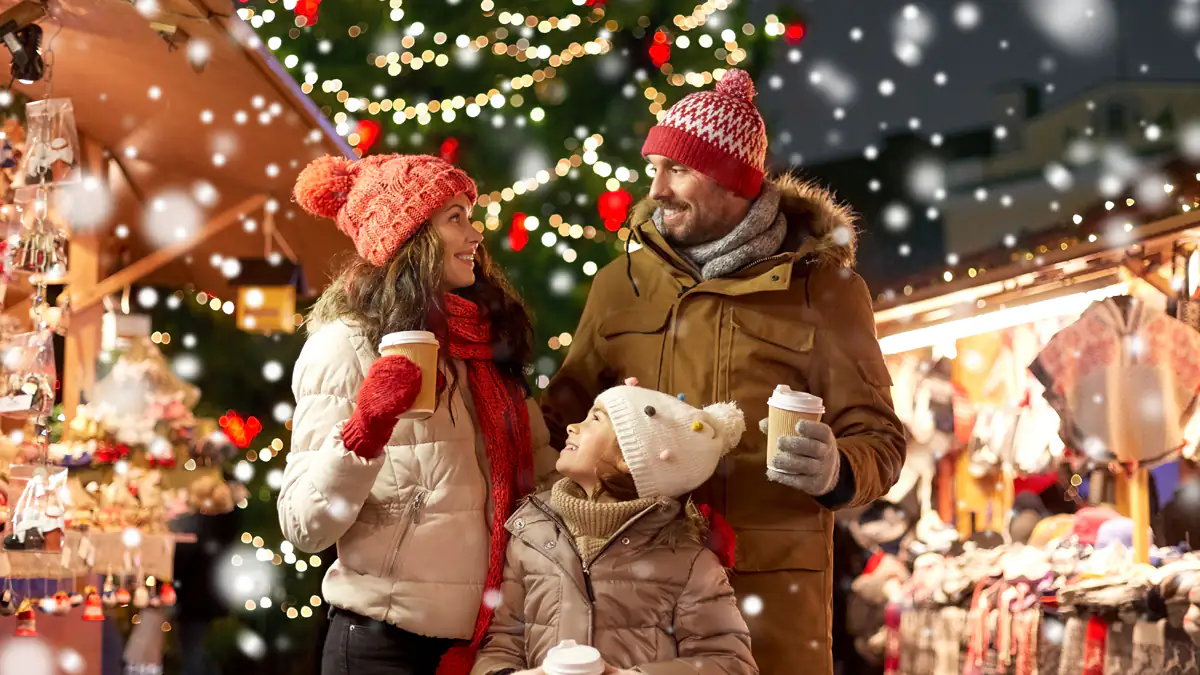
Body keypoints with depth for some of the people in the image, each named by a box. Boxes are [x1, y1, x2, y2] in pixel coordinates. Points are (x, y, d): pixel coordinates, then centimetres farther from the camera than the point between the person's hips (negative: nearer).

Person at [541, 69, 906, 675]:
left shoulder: (823, 287, 2)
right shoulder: (622, 283, 10)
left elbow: (879, 441, 1)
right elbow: (564, 414, 18)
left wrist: (835, 472, -20)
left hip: (770, 581, -2)